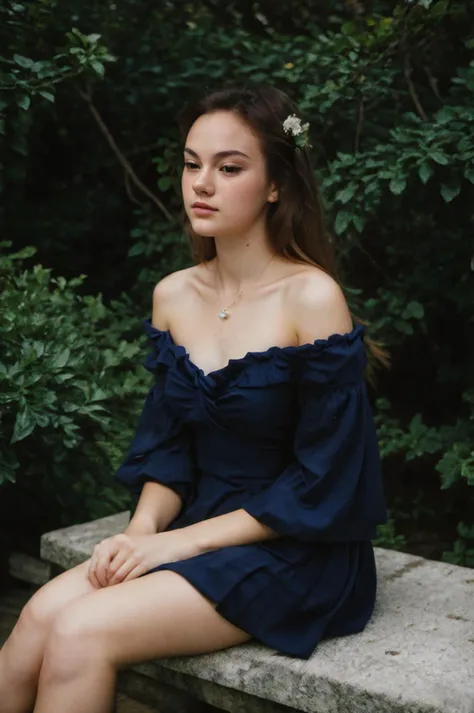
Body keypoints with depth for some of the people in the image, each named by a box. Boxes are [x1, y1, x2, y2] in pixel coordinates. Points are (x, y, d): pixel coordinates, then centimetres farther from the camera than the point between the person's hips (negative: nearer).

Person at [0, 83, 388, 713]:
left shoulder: (312, 298, -14)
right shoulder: (173, 296, 5)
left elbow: (323, 483, -14)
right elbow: (166, 448, 11)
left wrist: (185, 540, -15)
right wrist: (142, 530, -9)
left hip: (299, 554, -5)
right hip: (196, 531, 6)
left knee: (82, 632, -23)